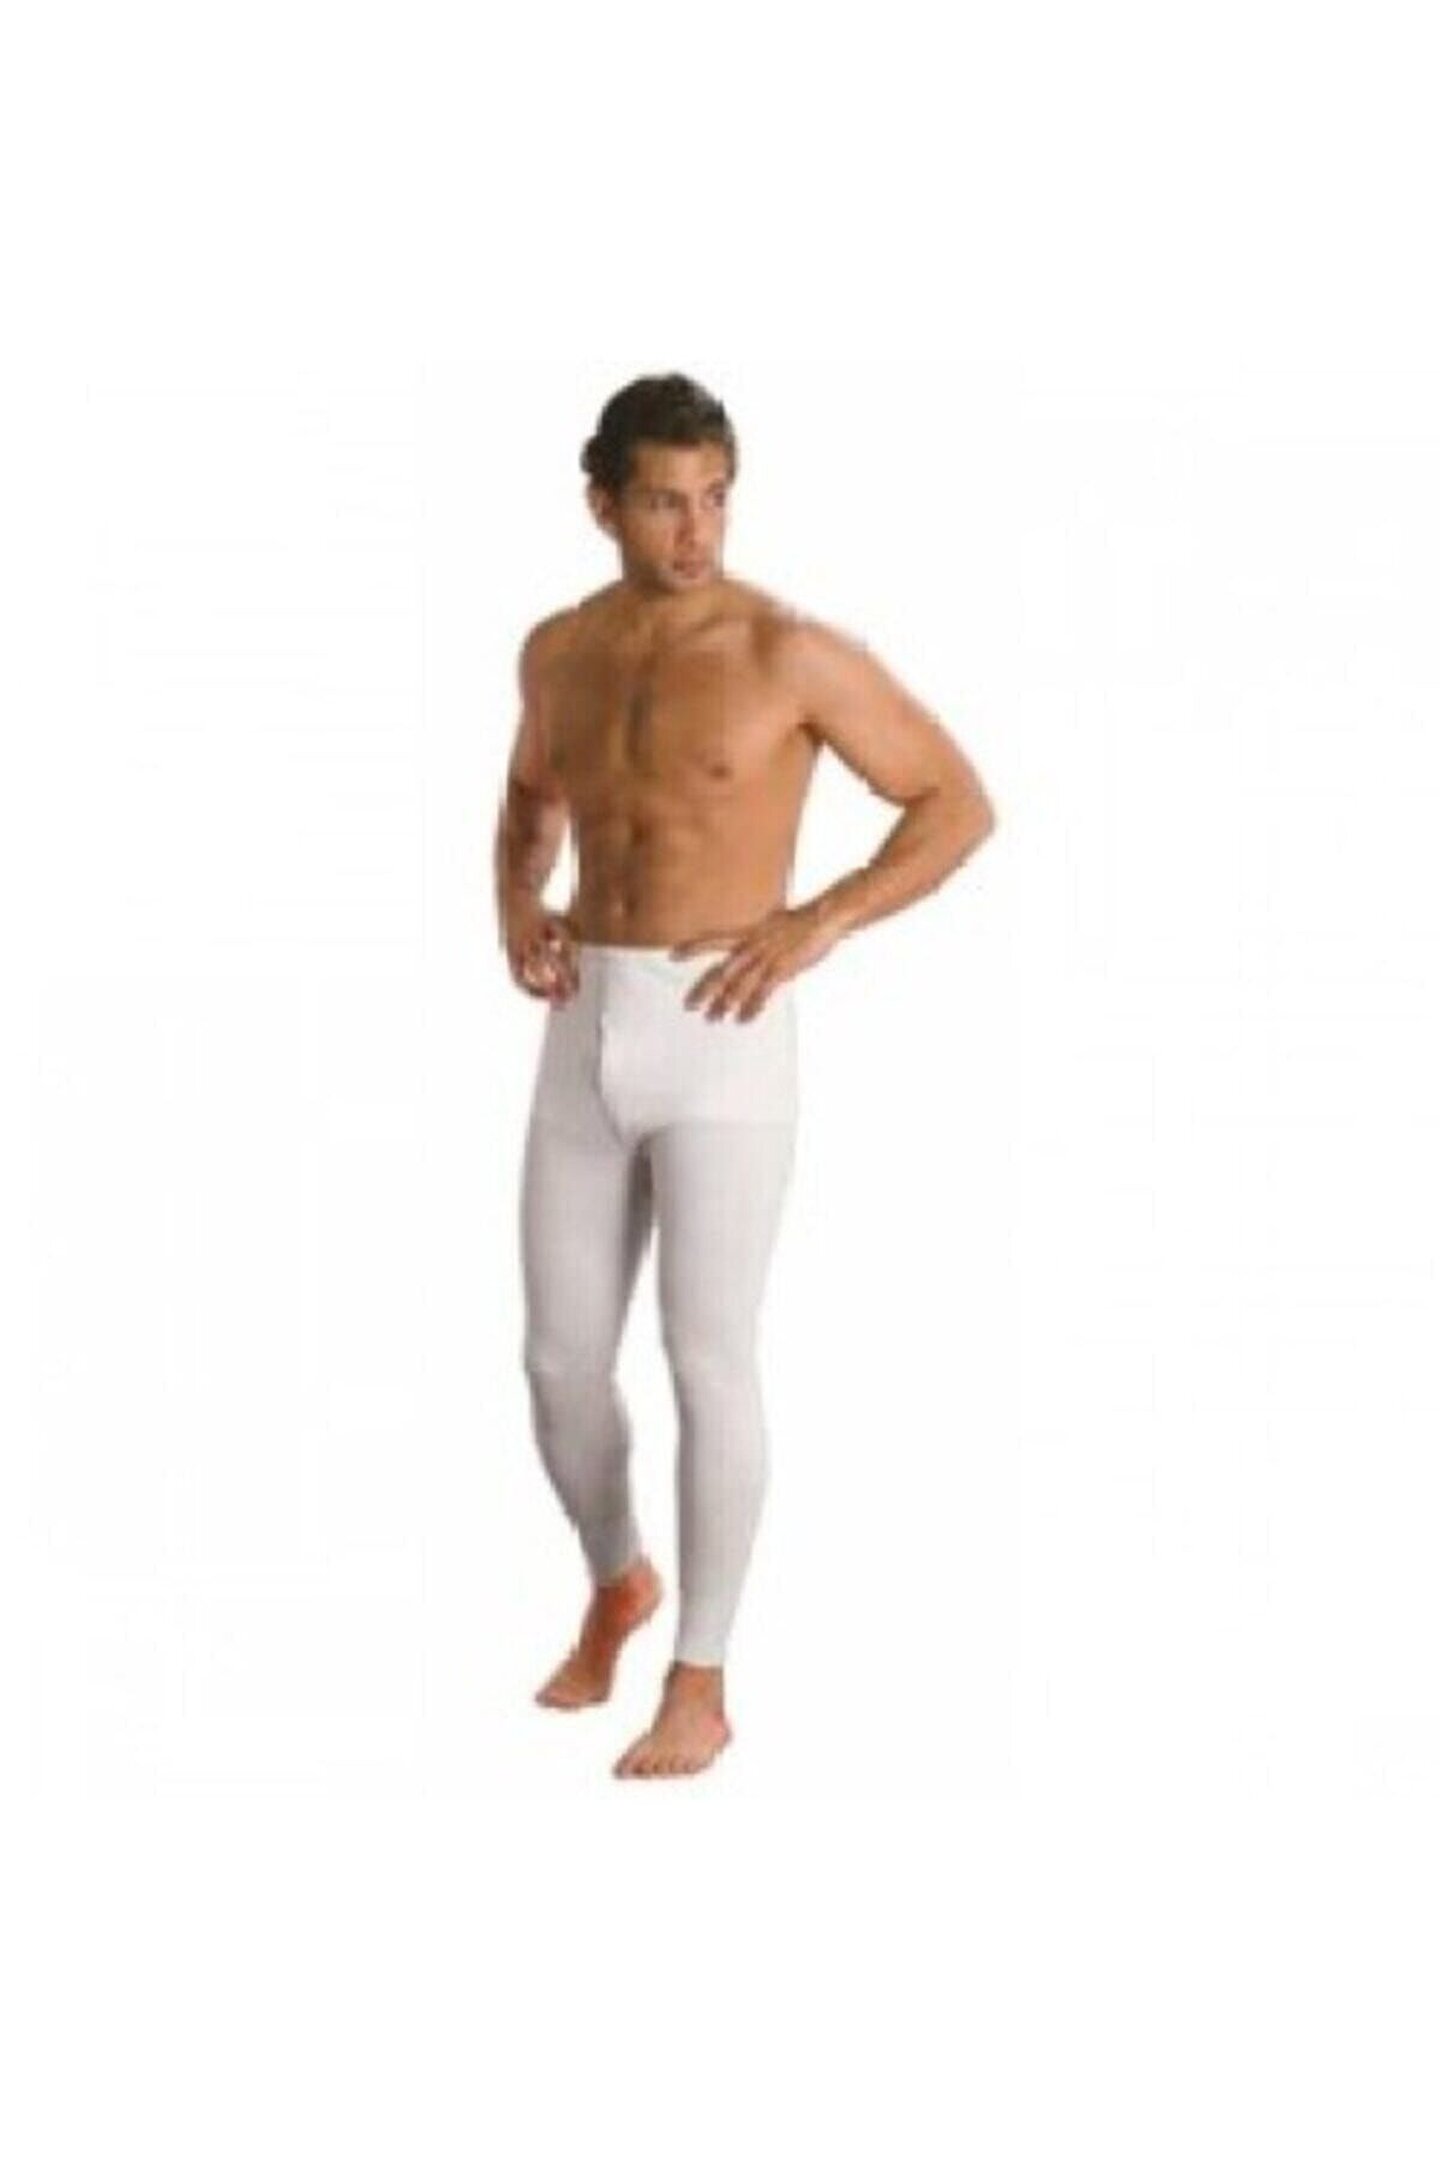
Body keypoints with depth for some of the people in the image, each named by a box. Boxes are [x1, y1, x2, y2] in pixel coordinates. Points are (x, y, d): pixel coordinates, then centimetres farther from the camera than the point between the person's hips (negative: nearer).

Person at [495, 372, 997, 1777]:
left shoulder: (794, 652, -9)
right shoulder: (560, 648, 9)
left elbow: (962, 806, -4)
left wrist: (811, 926, -16)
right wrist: (513, 910, 8)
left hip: (725, 1045, -5)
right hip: (585, 1044, 5)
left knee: (707, 1365, -6)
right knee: (561, 1366, 8)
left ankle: (698, 1690, 8)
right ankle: (618, 1585, 37)